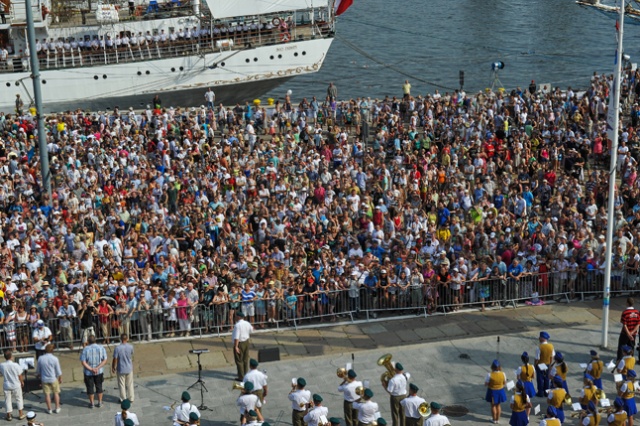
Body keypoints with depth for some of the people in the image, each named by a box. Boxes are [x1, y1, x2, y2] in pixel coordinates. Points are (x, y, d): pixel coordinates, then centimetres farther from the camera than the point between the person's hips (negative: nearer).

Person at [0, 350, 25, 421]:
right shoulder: (15, 365, -19)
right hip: (16, 385, -1)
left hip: (6, 385, 1)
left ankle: (9, 415, 21)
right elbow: (20, 376, -9)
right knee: (19, 399, 15)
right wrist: (22, 382, 9)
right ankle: (20, 414, 21)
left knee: (8, 400, 14)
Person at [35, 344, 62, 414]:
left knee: (47, 394, 11)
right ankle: (57, 408, 19)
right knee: (56, 393, 14)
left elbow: (37, 371, 4)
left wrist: (38, 377, 22)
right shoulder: (55, 359, -16)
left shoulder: (40, 359, -8)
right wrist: (60, 378, 7)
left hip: (44, 379, 1)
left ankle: (49, 409, 18)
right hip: (54, 379, -1)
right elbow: (58, 371, -9)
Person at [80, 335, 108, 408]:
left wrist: (91, 369, -16)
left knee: (90, 388, 11)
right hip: (99, 372, 2)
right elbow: (105, 361, -9)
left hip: (88, 372, -2)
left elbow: (83, 363, -16)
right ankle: (99, 402, 20)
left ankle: (92, 403, 20)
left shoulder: (85, 350, -12)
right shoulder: (101, 348, -6)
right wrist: (97, 368, -16)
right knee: (99, 387, 15)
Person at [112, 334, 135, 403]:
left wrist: (113, 368, 2)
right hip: (129, 368, 2)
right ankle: (131, 398, 25)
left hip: (121, 369, -2)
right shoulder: (130, 347, -12)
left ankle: (123, 399, 20)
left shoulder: (117, 348, -19)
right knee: (130, 384, 17)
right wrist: (127, 343, 9)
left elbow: (115, 359, -14)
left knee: (122, 385, 12)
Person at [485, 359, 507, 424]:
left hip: (492, 392, -3)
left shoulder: (489, 375, -24)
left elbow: (486, 384, -16)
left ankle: (494, 419, 28)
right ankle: (498, 419, 32)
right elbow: (505, 383, -2)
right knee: (498, 405, 21)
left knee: (493, 406, 17)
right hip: (500, 391, 3)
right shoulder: (503, 374, -16)